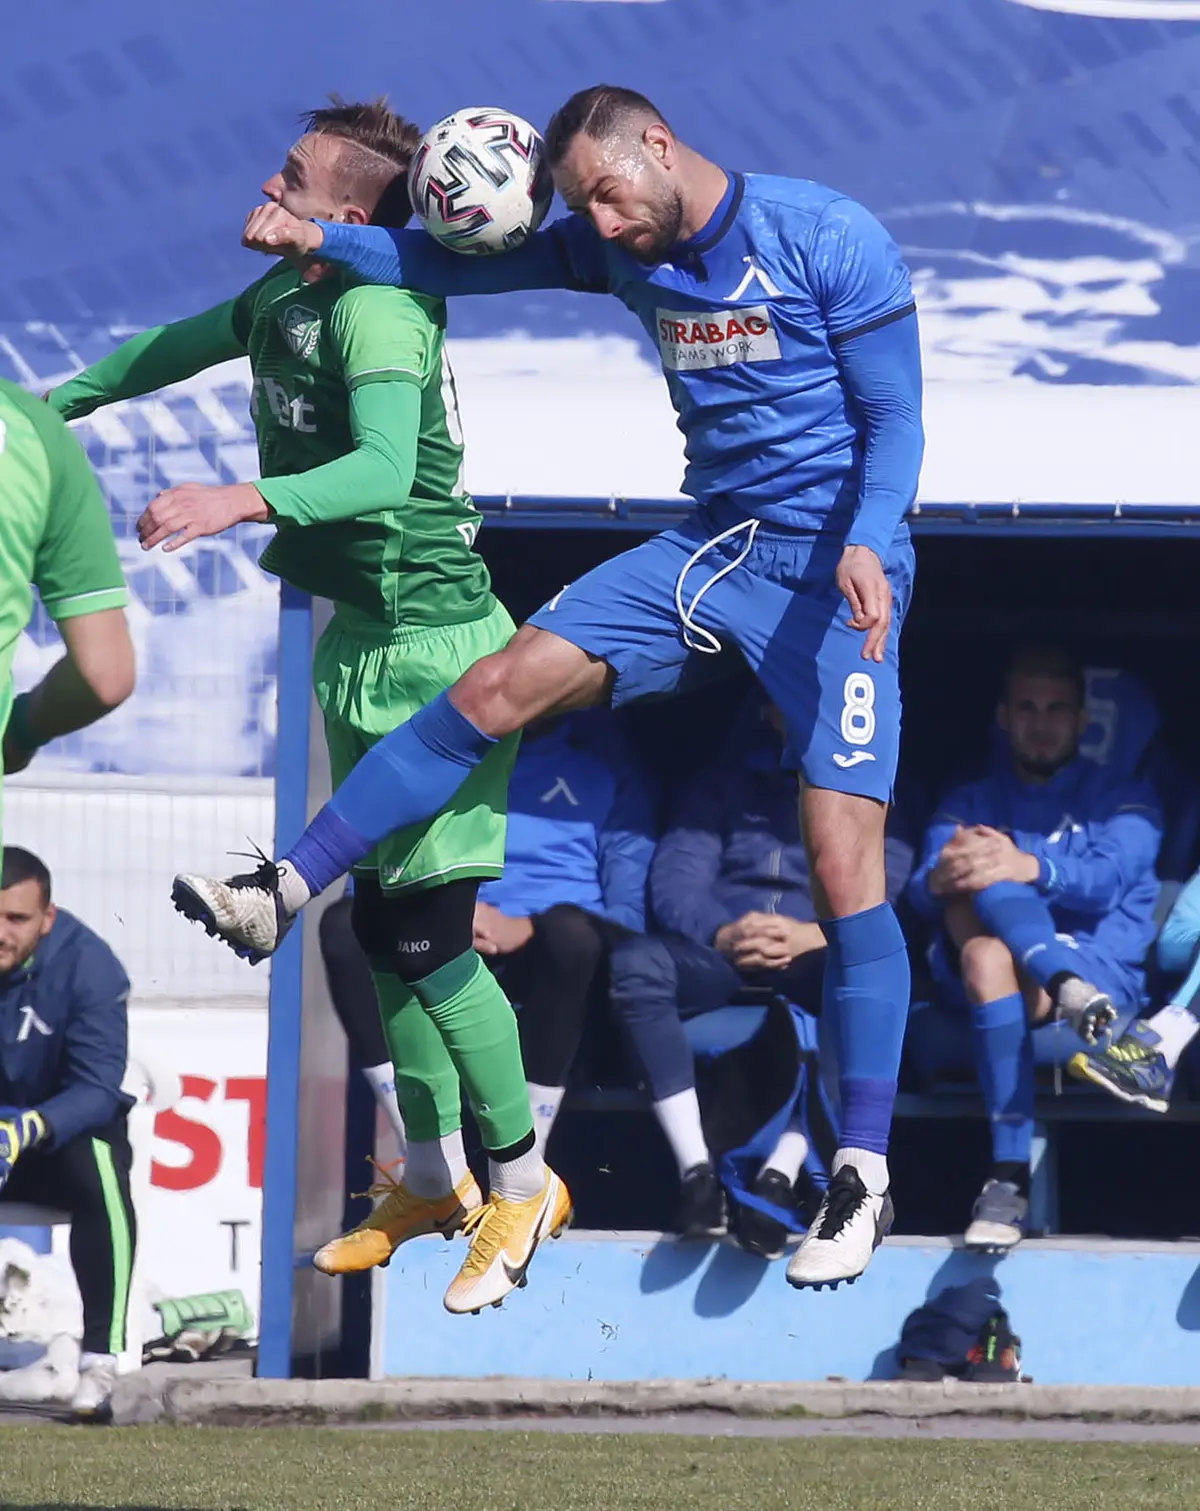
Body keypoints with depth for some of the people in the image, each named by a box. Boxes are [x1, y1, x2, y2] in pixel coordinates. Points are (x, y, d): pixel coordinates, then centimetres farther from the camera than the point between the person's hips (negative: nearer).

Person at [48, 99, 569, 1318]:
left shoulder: (373, 310, -22)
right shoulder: (289, 293, 6)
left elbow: (383, 466, -37)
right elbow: (176, 348, 24)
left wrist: (243, 501, -49)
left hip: (428, 646, -9)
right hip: (360, 639, 9)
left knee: (425, 935, -8)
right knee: (383, 922, 14)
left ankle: (521, 1184, 6)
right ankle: (432, 1181, 24)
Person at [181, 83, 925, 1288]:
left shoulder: (828, 240, -13)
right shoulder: (627, 253, 6)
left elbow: (894, 421, -12)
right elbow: (468, 268, 9)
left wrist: (864, 546, -28)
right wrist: (319, 240, -3)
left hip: (831, 568, -6)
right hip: (710, 550, 6)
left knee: (844, 863, -12)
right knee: (501, 688, -6)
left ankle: (864, 1178, -7)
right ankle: (285, 894, -3)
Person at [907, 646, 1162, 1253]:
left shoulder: (1122, 799, 14)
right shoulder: (969, 803, 23)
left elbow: (1106, 881, -8)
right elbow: (922, 892, 4)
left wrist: (1028, 868, -30)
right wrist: (941, 879, -23)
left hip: (1101, 966, -3)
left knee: (990, 959, -38)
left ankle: (1009, 1176, -49)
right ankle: (1073, 997, -51)